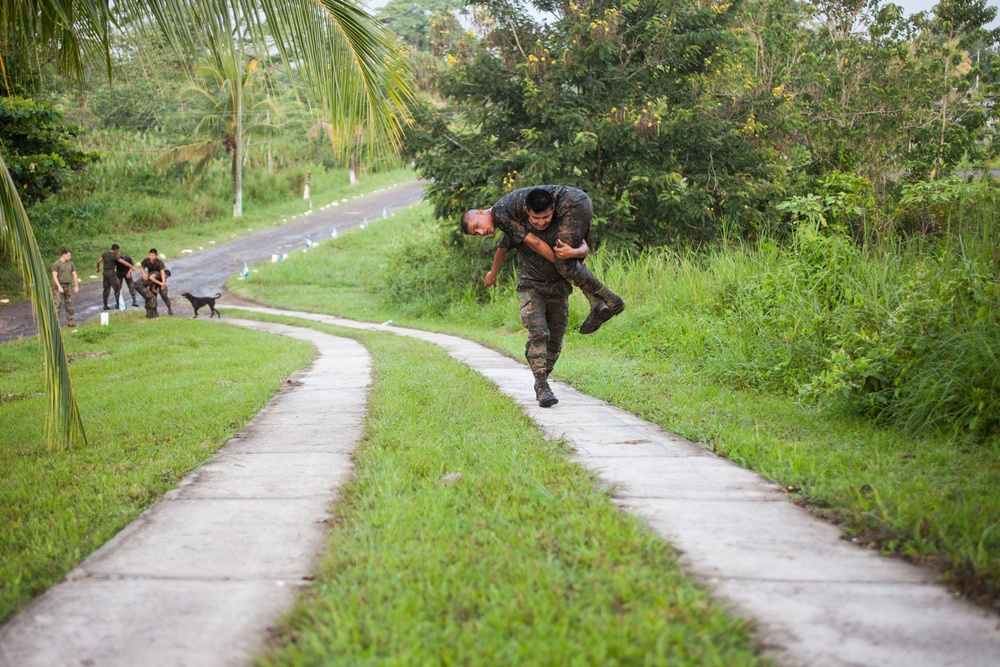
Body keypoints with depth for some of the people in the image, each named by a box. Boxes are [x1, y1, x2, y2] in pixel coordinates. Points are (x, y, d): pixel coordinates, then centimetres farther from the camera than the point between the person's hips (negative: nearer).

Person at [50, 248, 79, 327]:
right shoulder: (56, 264, -6)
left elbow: (74, 275, 14)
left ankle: (70, 321, 13)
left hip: (69, 286, 6)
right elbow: (54, 276, -13)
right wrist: (59, 286, -19)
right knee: (57, 304, -9)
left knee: (69, 304, 7)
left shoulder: (70, 264, 12)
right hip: (60, 286, -6)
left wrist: (76, 286, 7)